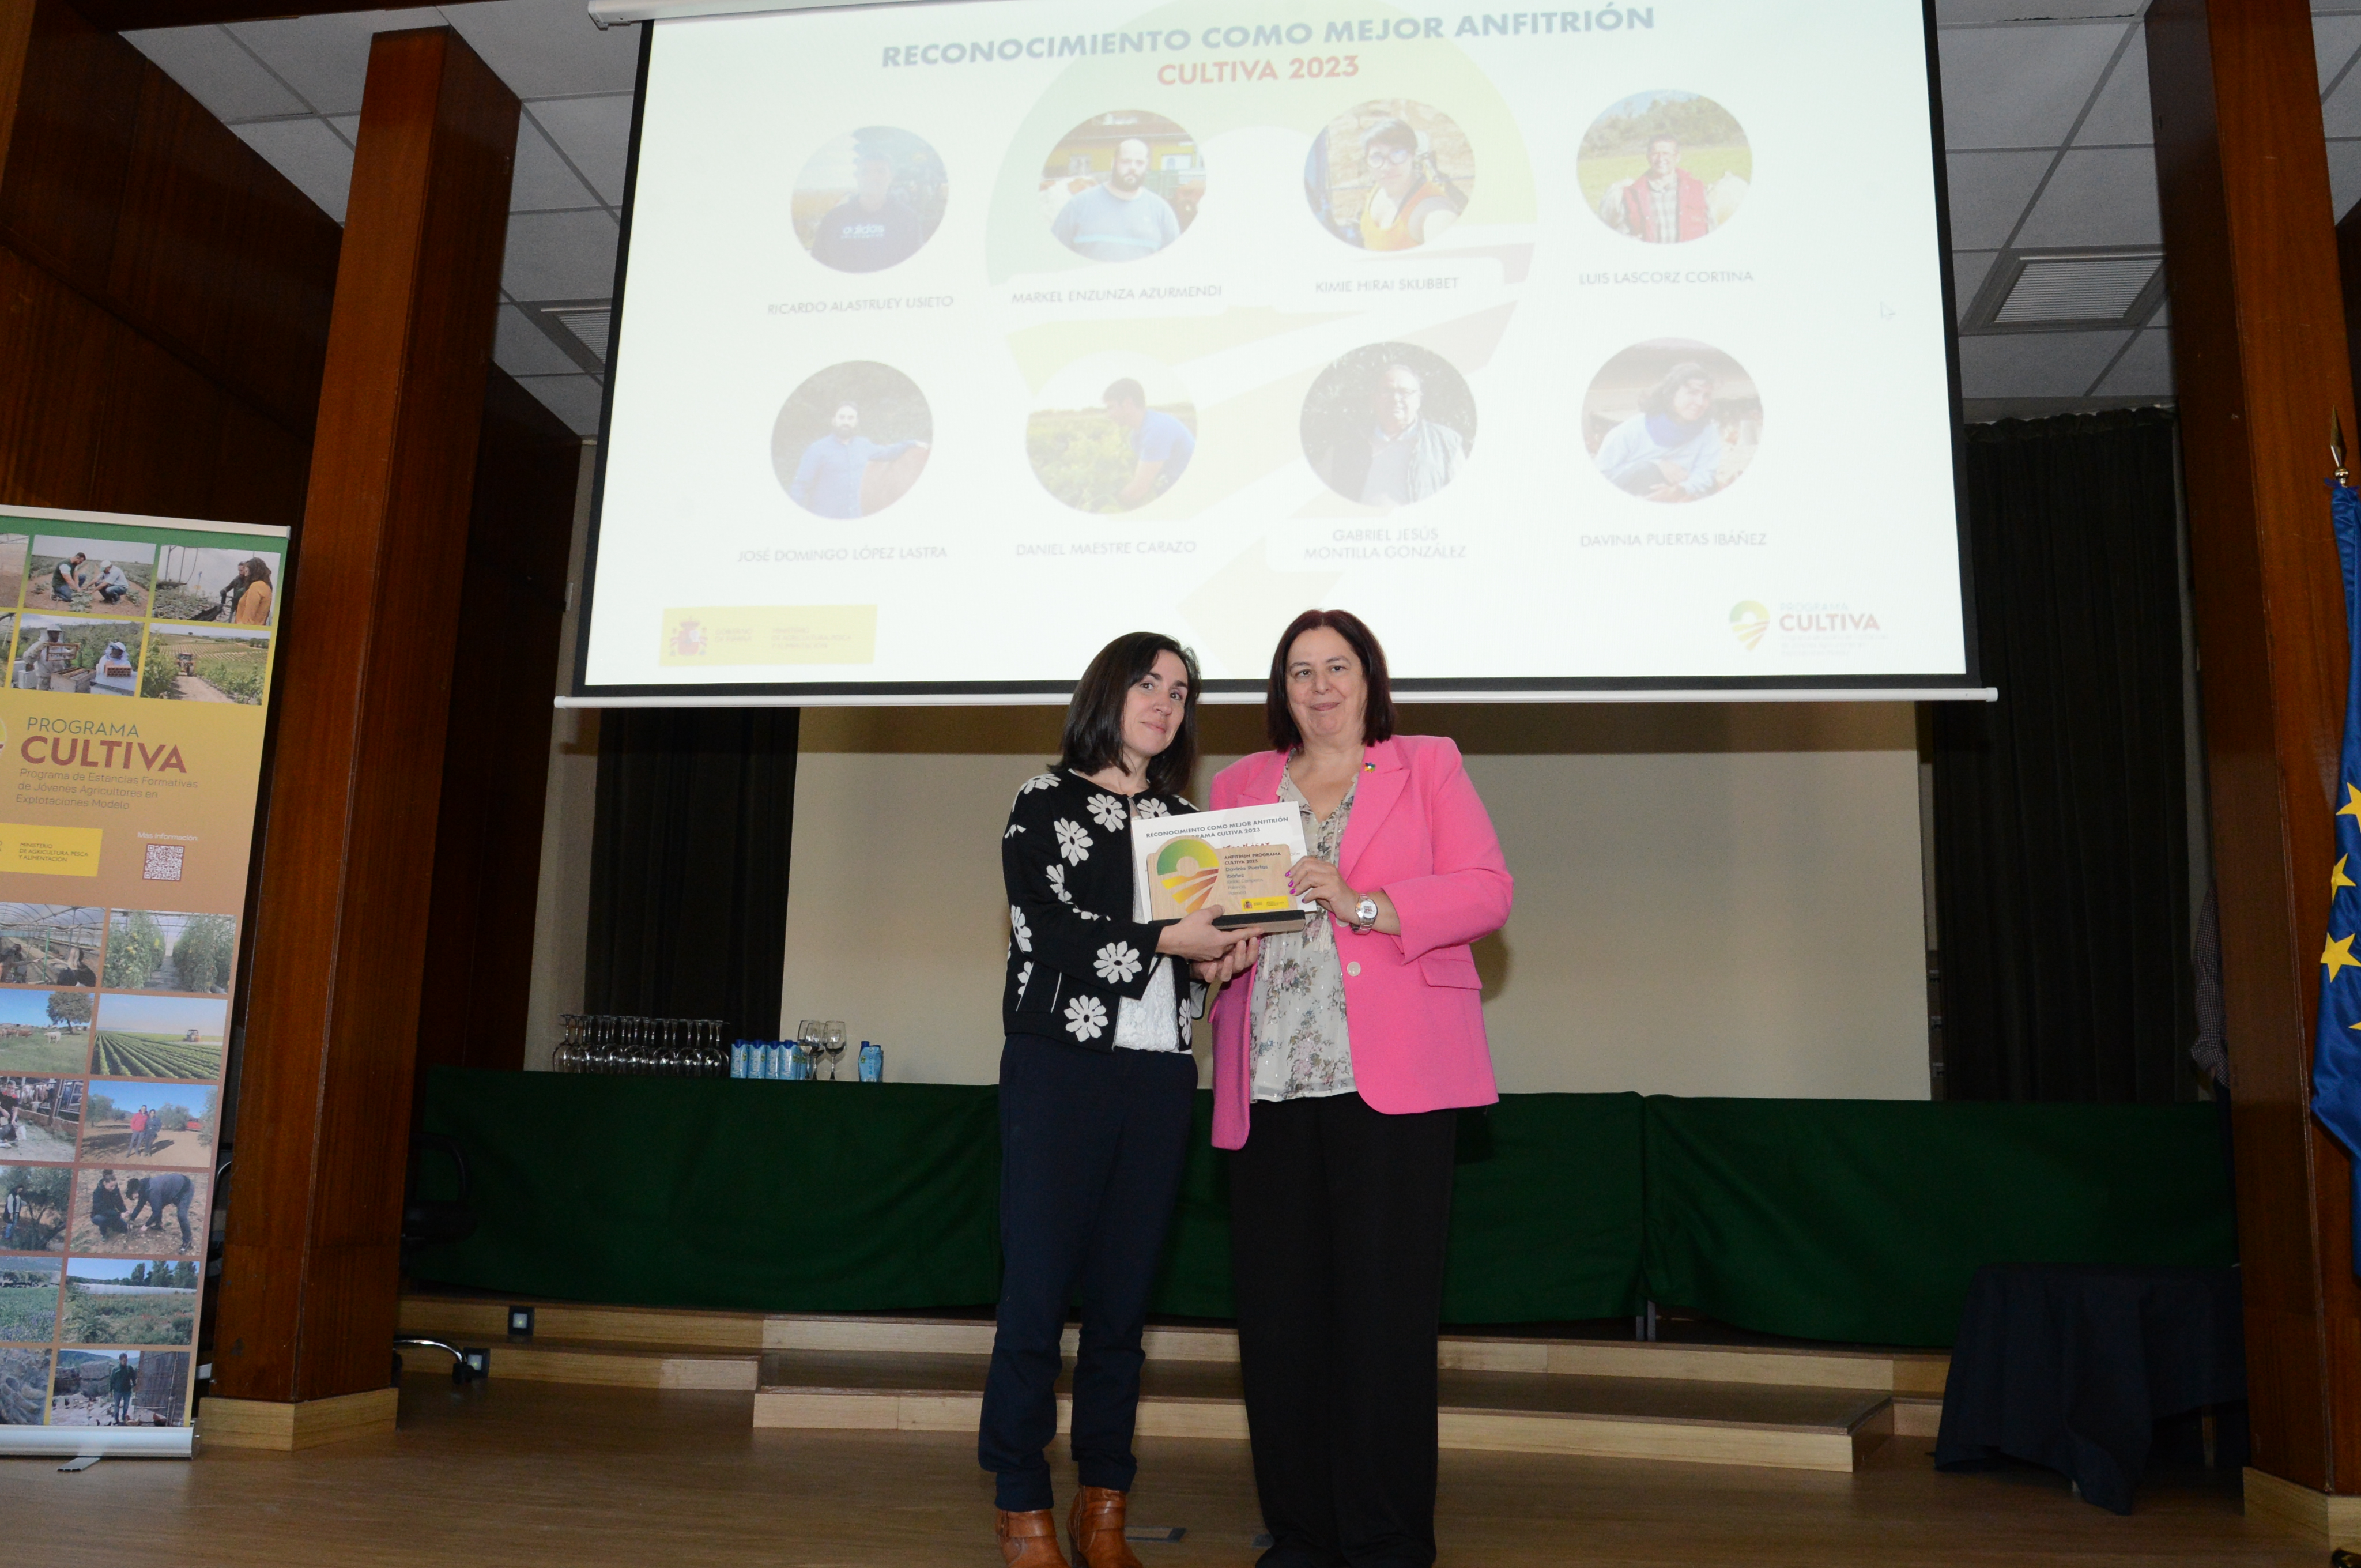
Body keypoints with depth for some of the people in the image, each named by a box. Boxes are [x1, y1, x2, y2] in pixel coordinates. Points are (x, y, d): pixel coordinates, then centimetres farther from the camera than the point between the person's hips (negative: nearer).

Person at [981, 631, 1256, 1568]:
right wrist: (1168, 940, -15)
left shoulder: (1184, 820, 16)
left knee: (1123, 1298, 8)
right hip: (1061, 1068, -4)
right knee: (1037, 1291, -3)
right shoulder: (1046, 803, 3)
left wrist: (1216, 966, -4)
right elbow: (1051, 929, -10)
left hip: (1159, 1077, 4)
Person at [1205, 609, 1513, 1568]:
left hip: (1391, 1076, -3)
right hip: (1271, 1078, 3)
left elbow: (1487, 891, 0)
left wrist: (1361, 904, -13)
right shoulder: (1239, 784, 20)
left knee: (1386, 1309, -3)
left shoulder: (1428, 767, 11)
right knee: (1277, 1310, 3)